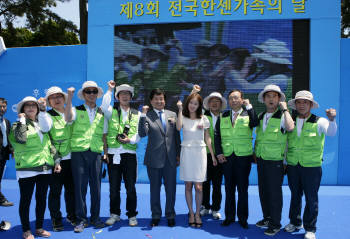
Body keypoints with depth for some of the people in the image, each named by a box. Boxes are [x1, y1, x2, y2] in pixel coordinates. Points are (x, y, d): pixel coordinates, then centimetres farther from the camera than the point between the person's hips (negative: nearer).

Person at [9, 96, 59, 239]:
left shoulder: (42, 124, 17)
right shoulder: (18, 125, 1)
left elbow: (50, 145, 17)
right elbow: (21, 139, -22)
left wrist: (56, 160, 10)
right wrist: (22, 120, -12)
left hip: (45, 168, 5)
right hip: (27, 169, -5)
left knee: (42, 199, 11)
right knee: (25, 200, 3)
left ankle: (39, 227, 24)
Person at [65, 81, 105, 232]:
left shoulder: (102, 113, 16)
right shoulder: (77, 110, 8)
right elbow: (68, 118, -14)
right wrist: (70, 97, -18)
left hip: (96, 153, 2)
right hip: (79, 152, -2)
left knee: (96, 186, 5)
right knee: (80, 186, 1)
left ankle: (95, 218, 18)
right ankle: (81, 220, 11)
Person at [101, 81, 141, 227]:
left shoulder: (137, 114, 11)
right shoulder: (112, 111, 7)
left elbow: (139, 134, 5)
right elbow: (104, 107, -17)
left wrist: (130, 140, -14)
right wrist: (110, 89, -13)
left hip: (130, 154, 0)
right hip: (113, 154, 0)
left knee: (131, 187, 3)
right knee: (114, 187, 7)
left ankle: (132, 215, 16)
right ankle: (115, 214, 22)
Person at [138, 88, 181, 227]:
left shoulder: (172, 115, 7)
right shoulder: (147, 116, -2)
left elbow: (177, 135, 11)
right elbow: (142, 134, -18)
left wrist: (178, 154, 8)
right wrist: (143, 114, -22)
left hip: (170, 158, 2)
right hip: (154, 158, -2)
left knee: (171, 188, 9)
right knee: (154, 188, 10)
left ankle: (170, 216, 24)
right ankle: (156, 216, 25)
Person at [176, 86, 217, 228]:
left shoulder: (203, 119, 6)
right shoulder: (183, 118, 3)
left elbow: (207, 138, 9)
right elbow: (178, 127, -20)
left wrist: (213, 155, 7)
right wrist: (180, 110, -16)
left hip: (200, 152, 0)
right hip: (186, 152, 0)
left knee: (199, 186, -3)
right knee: (188, 185, 5)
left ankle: (197, 214, 11)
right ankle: (191, 214, 16)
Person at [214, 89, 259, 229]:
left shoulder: (248, 114, 1)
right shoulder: (222, 117, 8)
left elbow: (255, 123, -21)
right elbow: (217, 136, 7)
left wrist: (249, 106, -15)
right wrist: (219, 153, -3)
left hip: (244, 157, -2)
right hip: (226, 157, 2)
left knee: (243, 189, 6)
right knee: (229, 188, 10)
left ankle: (242, 218, 19)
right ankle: (229, 216, 22)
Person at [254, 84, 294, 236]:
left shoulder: (282, 116, -8)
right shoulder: (260, 117, 11)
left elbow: (290, 127, -31)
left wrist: (285, 109, -21)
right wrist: (255, 153, 16)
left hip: (275, 161, -6)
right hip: (261, 160, 6)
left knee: (275, 192, 1)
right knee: (263, 190, 14)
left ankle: (275, 224, 15)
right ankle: (267, 218, 31)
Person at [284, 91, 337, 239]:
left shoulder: (319, 122, -6)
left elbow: (331, 133, -25)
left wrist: (332, 120, -44)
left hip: (312, 167, -3)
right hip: (292, 166, 3)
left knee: (311, 198, 5)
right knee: (295, 196, 16)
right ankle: (295, 222, 34)